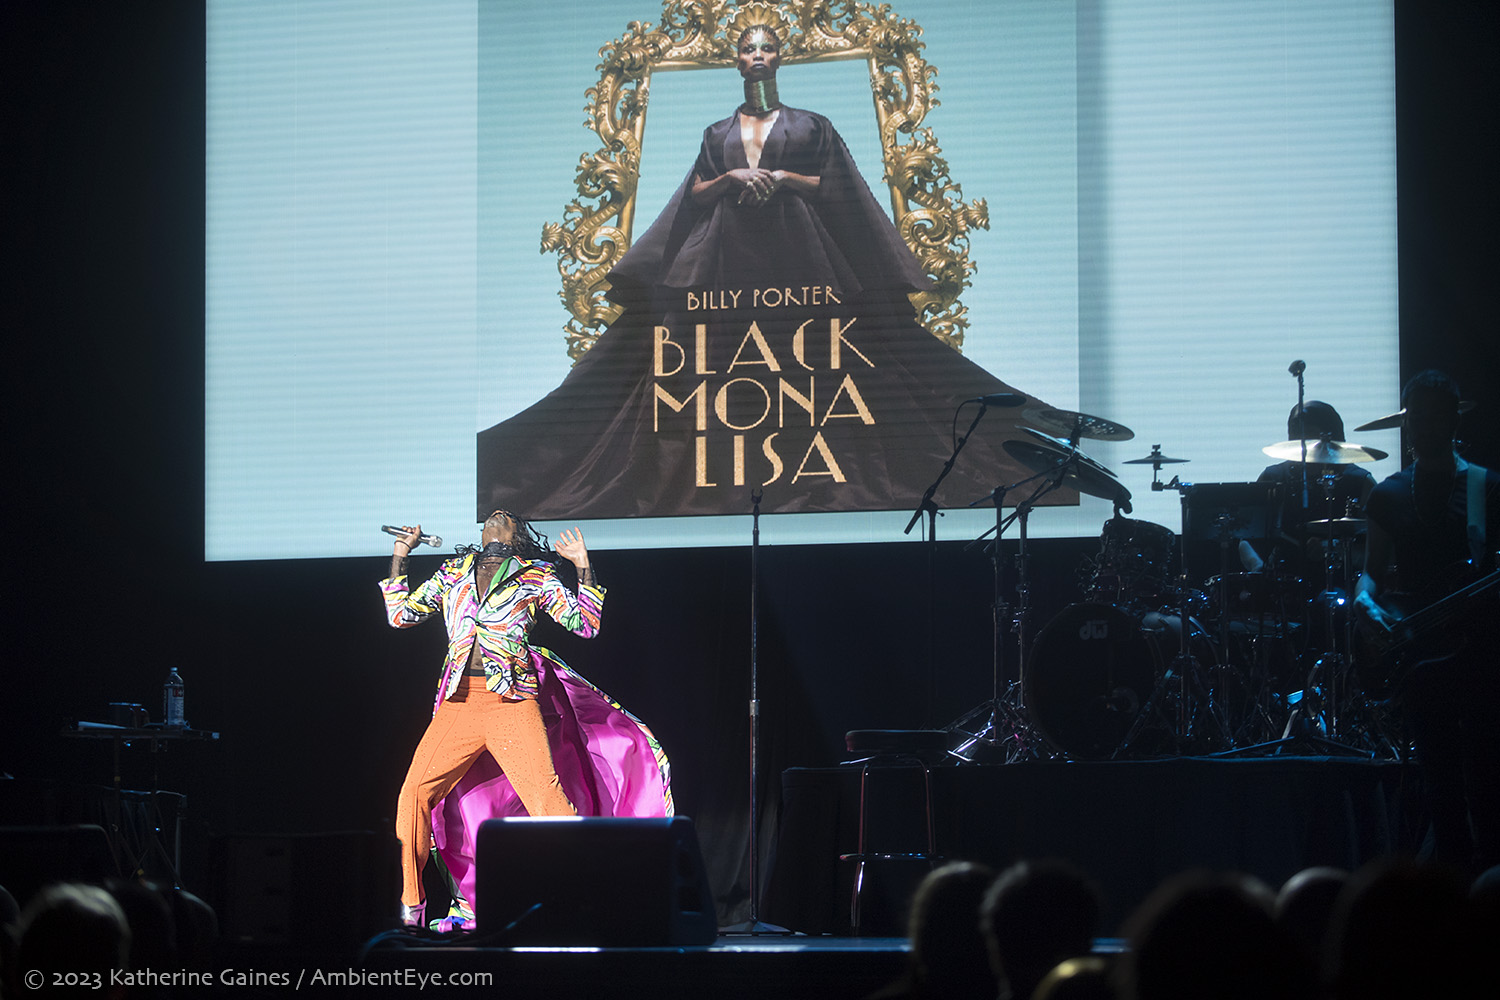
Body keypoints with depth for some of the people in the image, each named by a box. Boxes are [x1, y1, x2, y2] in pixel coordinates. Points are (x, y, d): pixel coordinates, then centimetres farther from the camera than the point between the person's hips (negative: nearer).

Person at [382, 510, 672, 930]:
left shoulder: (536, 577, 14)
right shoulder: (453, 574, 23)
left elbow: (585, 624, 6)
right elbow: (400, 615, 23)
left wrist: (583, 568, -2)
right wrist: (399, 558, 20)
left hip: (512, 704, -3)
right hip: (459, 704, 3)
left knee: (545, 795, -17)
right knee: (414, 792, -8)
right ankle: (410, 906, 3)